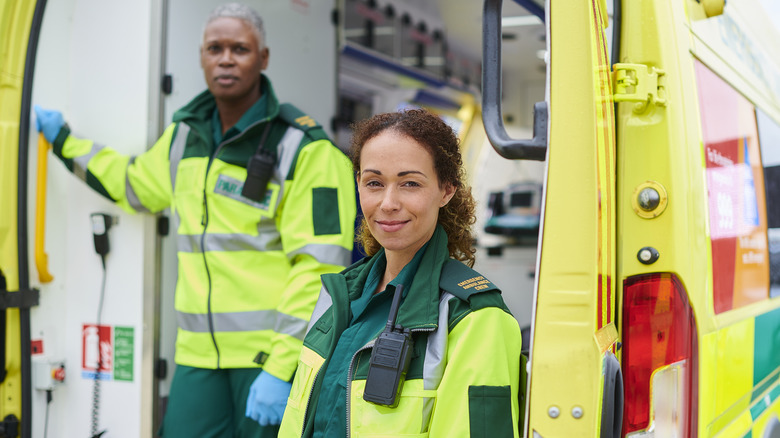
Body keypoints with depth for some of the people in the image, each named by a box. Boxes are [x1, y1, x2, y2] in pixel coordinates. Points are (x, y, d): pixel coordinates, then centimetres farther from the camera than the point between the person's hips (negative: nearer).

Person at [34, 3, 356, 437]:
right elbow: (134, 183, 33)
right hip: (199, 352, 6)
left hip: (274, 352, -5)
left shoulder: (303, 147, -9)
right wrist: (63, 139, 35)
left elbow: (318, 267, -14)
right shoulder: (185, 135, 12)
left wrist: (281, 368, -19)